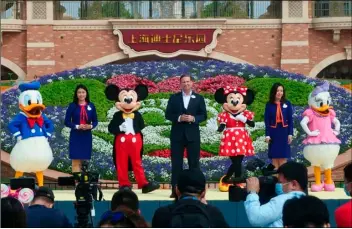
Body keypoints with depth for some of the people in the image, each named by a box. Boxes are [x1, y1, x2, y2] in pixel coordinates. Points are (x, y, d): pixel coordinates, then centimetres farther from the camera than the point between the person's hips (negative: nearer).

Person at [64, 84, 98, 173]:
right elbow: (67, 122, -2)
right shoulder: (72, 106, -1)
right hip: (75, 136, -3)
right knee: (76, 160, -5)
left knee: (84, 159, 8)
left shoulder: (91, 106, 5)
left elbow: (95, 121, 10)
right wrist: (77, 126, -16)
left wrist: (91, 126, -11)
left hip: (87, 136, 3)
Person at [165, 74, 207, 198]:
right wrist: (179, 118, -15)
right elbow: (168, 114, 2)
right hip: (177, 134, 0)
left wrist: (193, 118, -15)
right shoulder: (174, 98, 5)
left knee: (194, 162, 3)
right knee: (176, 162, 1)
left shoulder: (199, 98, 6)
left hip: (193, 134, 0)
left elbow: (203, 115, 4)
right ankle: (175, 189, 3)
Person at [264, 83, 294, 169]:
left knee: (283, 157, 2)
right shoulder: (269, 104, 0)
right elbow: (267, 121, -1)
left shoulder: (287, 104, 1)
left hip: (284, 131, 0)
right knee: (274, 156, 4)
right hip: (273, 132, 0)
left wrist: (290, 134, -4)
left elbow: (290, 120, 2)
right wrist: (267, 135, -8)